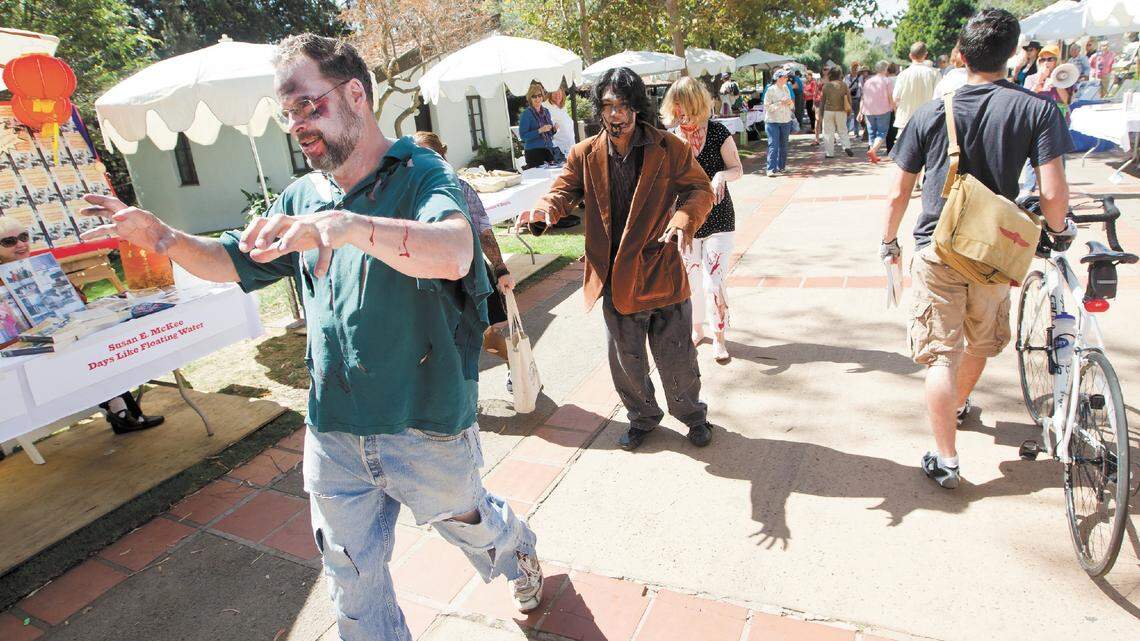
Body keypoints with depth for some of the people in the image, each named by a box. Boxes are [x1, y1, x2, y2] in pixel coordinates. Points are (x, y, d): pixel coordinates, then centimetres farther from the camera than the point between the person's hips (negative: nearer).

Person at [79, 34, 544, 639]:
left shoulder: (421, 174, -15)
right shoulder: (303, 196, 5)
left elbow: (454, 254, -36)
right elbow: (234, 262, 16)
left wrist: (349, 225, -50)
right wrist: (162, 237, -2)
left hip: (427, 428, -4)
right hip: (333, 434, 5)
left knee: (469, 523, 24)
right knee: (353, 585, 18)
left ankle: (520, 555, 57)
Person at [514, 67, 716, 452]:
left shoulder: (670, 149, -5)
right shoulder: (585, 154, 2)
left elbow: (700, 190, -5)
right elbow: (564, 190, 0)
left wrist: (683, 219, -26)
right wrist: (545, 210, -25)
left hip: (661, 271, -2)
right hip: (614, 278, 3)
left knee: (676, 356, 10)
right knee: (625, 358, 16)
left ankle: (693, 415, 37)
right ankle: (642, 417, 41)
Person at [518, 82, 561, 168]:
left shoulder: (546, 111, 14)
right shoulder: (526, 114, -6)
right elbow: (523, 136, -13)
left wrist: (554, 129, 1)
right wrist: (540, 130, -20)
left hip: (549, 150, 6)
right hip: (534, 151, -6)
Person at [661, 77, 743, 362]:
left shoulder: (718, 132, -9)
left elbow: (738, 169, -3)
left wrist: (721, 175, -24)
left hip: (718, 218, -3)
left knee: (715, 281, -7)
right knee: (690, 280, 14)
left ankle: (719, 336, 14)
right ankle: (696, 328, 37)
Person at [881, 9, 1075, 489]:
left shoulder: (931, 113, -3)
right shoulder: (1037, 109, -6)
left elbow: (899, 193, 0)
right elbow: (1053, 193, -11)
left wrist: (888, 241, 14)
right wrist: (1059, 228, 9)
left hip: (936, 251, -1)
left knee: (940, 356, 2)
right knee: (981, 342, 25)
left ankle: (945, 461, 3)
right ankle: (959, 405, 50)